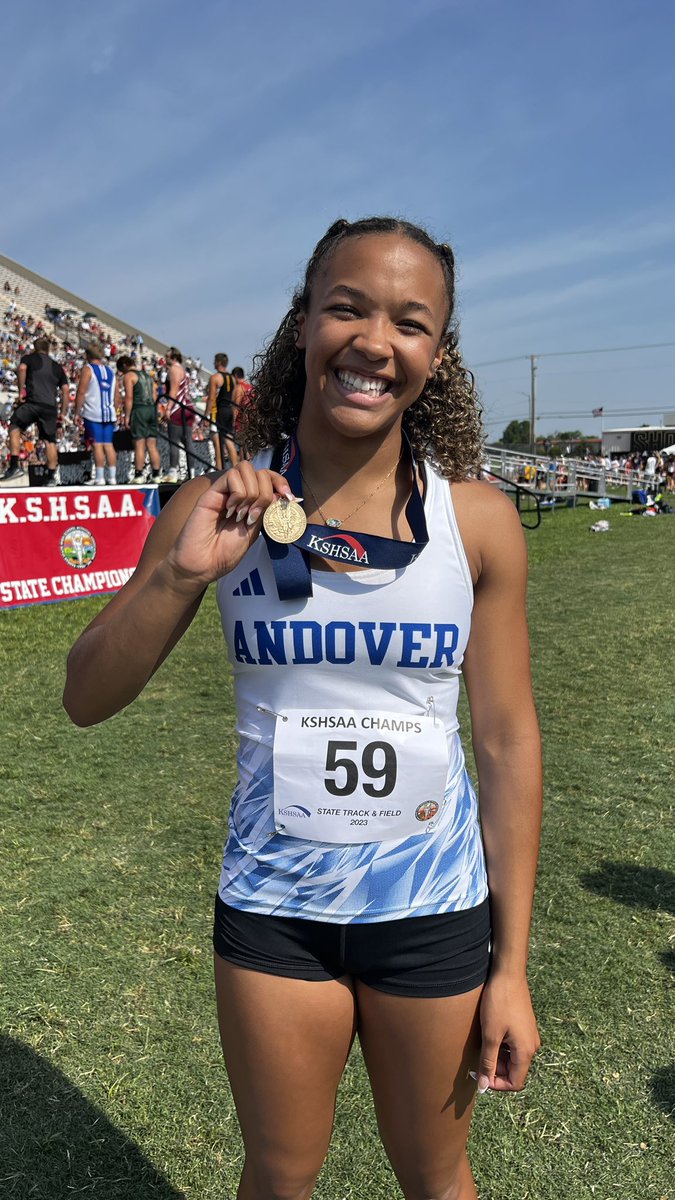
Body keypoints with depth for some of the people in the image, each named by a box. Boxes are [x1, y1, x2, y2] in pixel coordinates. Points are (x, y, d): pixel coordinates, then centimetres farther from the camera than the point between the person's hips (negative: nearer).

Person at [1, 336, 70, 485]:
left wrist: (21, 391, -4)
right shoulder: (57, 367, 23)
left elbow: (22, 368, -10)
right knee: (50, 441, 8)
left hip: (32, 402, -3)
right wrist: (63, 413, 17)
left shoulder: (29, 358, 13)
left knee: (14, 427, 11)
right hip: (50, 407, 3)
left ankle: (15, 466, -1)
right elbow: (66, 390, 15)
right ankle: (51, 477, 9)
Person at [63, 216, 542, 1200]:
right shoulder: (225, 508, -10)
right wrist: (180, 574, -25)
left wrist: (512, 967, -2)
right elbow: (87, 699, -7)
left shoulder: (480, 521, -10)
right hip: (273, 906, 1)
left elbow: (508, 743, -5)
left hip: (434, 909, 0)